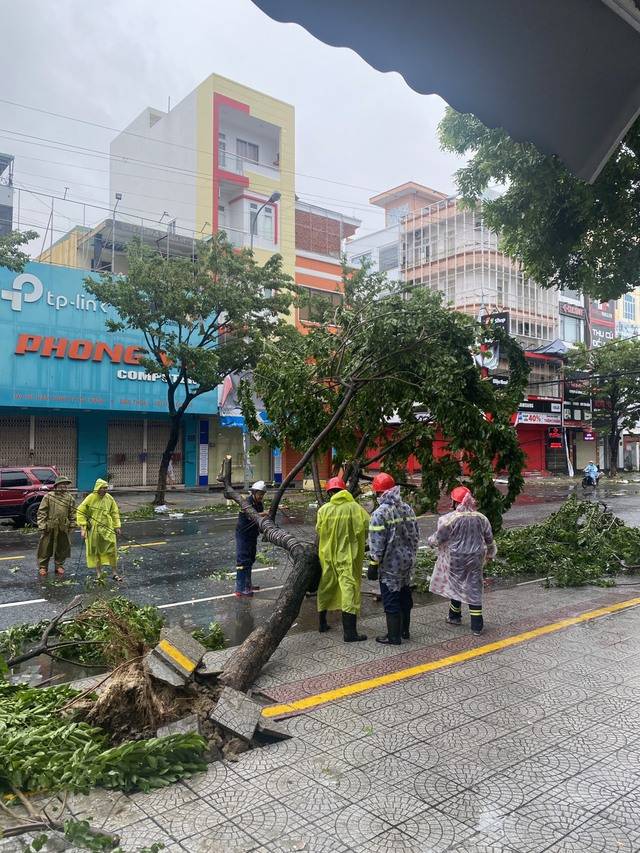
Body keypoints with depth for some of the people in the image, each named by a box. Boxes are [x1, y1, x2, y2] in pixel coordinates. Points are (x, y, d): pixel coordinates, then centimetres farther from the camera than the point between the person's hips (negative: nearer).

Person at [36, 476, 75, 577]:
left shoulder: (69, 498, 6)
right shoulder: (48, 496, -2)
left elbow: (72, 513, 10)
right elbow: (41, 512, -3)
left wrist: (71, 526, 6)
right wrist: (42, 525, -9)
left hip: (63, 528, 3)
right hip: (49, 527, -2)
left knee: (62, 548, 10)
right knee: (45, 548, 3)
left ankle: (59, 566, 24)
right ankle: (42, 567, 14)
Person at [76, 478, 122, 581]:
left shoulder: (109, 498, 1)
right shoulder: (90, 498, -9)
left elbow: (114, 513, 11)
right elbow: (80, 512, -6)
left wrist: (117, 526, 8)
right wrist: (82, 528, -11)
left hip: (107, 529, 2)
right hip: (93, 530, -2)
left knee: (112, 550, -1)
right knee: (95, 552, 8)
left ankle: (114, 573, 12)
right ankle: (98, 573, 22)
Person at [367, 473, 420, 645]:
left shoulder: (380, 513, -19)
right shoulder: (407, 508, 4)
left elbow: (376, 543, -19)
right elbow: (416, 535, 11)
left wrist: (373, 565, -11)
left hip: (390, 565, -7)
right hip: (407, 561, 8)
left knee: (391, 600, 3)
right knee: (404, 596, 20)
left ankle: (394, 637, 11)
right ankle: (404, 630, 33)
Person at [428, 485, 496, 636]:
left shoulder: (450, 519, -17)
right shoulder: (480, 518, -2)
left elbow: (438, 538, -10)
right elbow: (489, 540, 9)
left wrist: (430, 540, 13)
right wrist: (490, 554, 25)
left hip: (455, 560, -3)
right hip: (475, 559, 3)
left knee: (454, 585, 16)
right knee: (474, 589, 7)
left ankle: (455, 616, 32)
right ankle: (477, 625, 7)